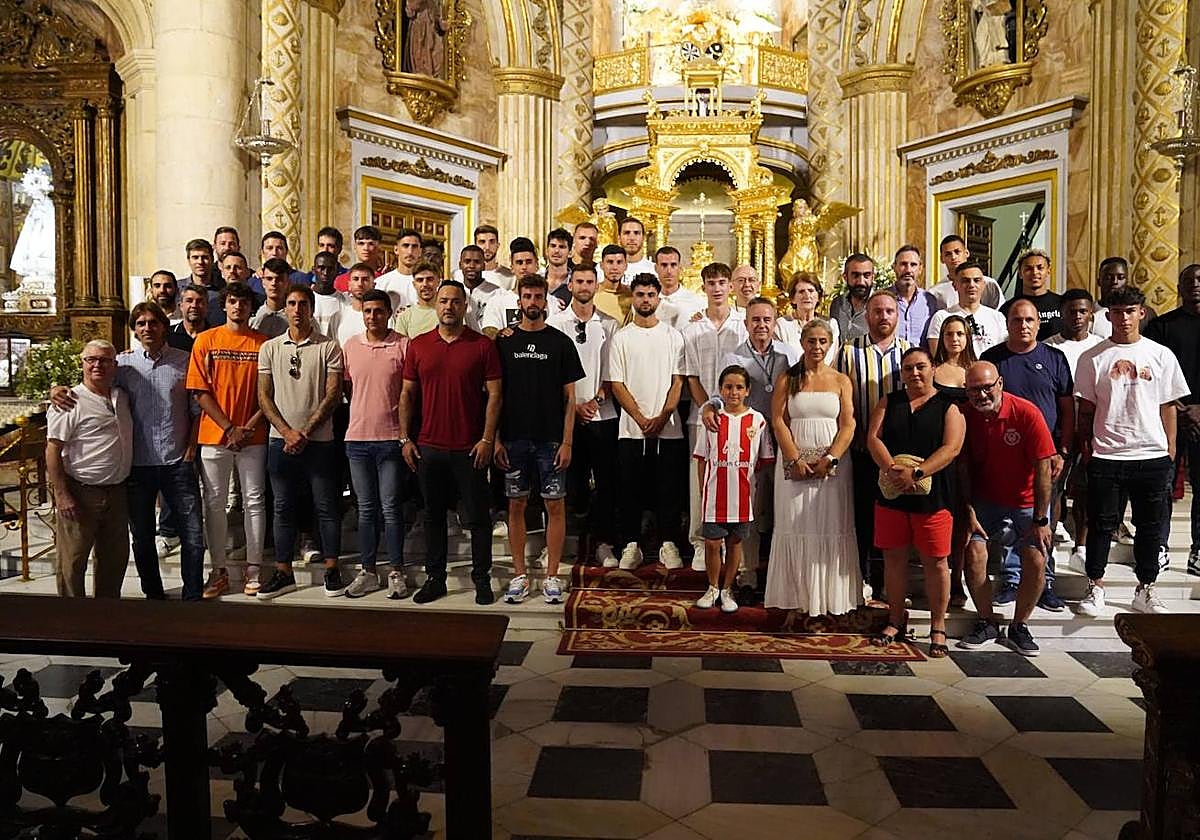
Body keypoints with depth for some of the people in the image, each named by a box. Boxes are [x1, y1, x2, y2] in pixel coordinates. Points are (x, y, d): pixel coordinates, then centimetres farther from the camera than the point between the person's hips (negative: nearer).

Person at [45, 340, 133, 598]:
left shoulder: (121, 397, 10)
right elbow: (53, 450, -12)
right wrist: (62, 495, -17)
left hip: (117, 492, 7)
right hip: (80, 493, -7)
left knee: (115, 557, 16)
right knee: (73, 561, 1)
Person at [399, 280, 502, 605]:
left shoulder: (482, 345, -2)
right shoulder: (418, 345, 7)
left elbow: (494, 394, -3)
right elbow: (407, 394, 9)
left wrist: (487, 439, -10)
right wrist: (405, 438, 4)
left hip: (470, 448, -3)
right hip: (429, 447, 3)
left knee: (477, 517, 5)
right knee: (433, 515, 12)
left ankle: (482, 579, 17)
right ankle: (435, 578, 23)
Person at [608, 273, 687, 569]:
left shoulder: (673, 336, 7)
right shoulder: (621, 337, 5)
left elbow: (678, 381, 3)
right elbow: (617, 384, 0)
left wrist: (662, 418, -10)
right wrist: (642, 420, -10)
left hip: (669, 429, 0)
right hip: (631, 429, 0)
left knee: (668, 490, 5)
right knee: (631, 490, 5)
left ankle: (668, 544, 16)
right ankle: (631, 545, 16)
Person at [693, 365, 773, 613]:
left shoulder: (757, 420, -1)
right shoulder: (712, 419, 0)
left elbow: (764, 462, 5)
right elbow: (702, 460, 4)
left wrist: (761, 495, 2)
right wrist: (702, 491, 2)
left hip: (743, 495, 0)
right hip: (715, 494, 0)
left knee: (735, 543, 11)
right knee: (712, 543, 5)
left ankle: (727, 589, 26)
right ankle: (713, 588, 24)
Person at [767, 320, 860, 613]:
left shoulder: (841, 380, 8)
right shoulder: (787, 379, 8)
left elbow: (848, 425, 1)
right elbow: (778, 422, -1)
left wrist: (829, 459, -12)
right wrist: (796, 460, -11)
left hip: (833, 464, 0)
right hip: (794, 464, 0)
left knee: (832, 528, 1)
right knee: (795, 527, 1)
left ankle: (830, 596, 12)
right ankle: (797, 595, 10)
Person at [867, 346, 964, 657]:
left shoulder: (948, 407, 2)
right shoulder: (888, 403, 12)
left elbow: (951, 447, -10)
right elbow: (873, 437, 0)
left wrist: (916, 473, -21)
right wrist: (892, 469, -17)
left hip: (932, 495, -3)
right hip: (891, 493, 3)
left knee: (935, 561, 3)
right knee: (894, 558, 10)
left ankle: (938, 628, 15)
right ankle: (896, 621, 23)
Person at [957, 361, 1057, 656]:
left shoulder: (1027, 413, -18)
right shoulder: (965, 416, -10)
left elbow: (1043, 468, -16)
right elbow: (963, 468, -4)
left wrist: (1040, 520, -15)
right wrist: (969, 513, -8)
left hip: (1027, 502, -1)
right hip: (985, 500, 2)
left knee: (1036, 563, -13)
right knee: (974, 555, -15)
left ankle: (1019, 627, 10)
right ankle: (987, 623, 6)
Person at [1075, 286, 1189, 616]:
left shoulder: (1161, 355, 5)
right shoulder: (1093, 358, 1)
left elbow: (1168, 407, 8)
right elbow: (1086, 409, 4)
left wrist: (1170, 452, 5)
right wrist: (1085, 449, -1)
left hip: (1153, 456, 2)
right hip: (1106, 455, -1)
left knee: (1151, 525, 10)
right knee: (1101, 524, 6)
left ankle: (1146, 589, 25)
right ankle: (1095, 586, 19)